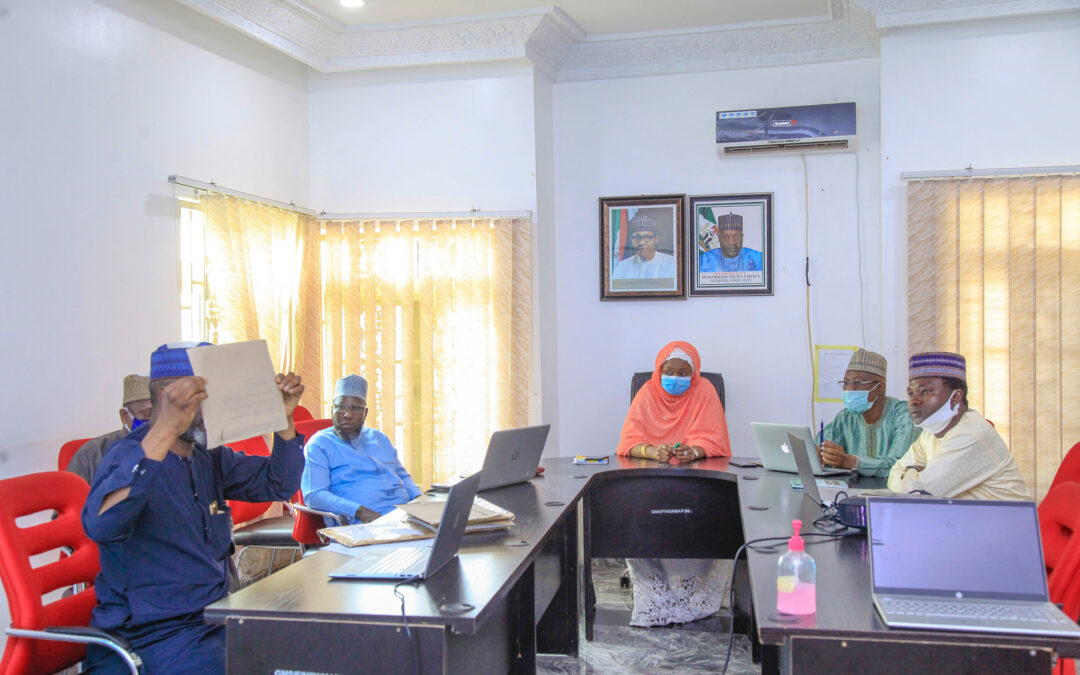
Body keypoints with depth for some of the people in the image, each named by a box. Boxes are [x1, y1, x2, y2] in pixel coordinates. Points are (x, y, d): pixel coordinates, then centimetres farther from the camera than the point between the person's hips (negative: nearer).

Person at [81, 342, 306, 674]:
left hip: (216, 616, 8)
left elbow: (279, 484, 16)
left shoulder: (211, 457, 10)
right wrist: (165, 431, -43)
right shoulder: (130, 456, -15)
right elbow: (101, 525, -35)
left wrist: (284, 418, 0)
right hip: (153, 631, -8)